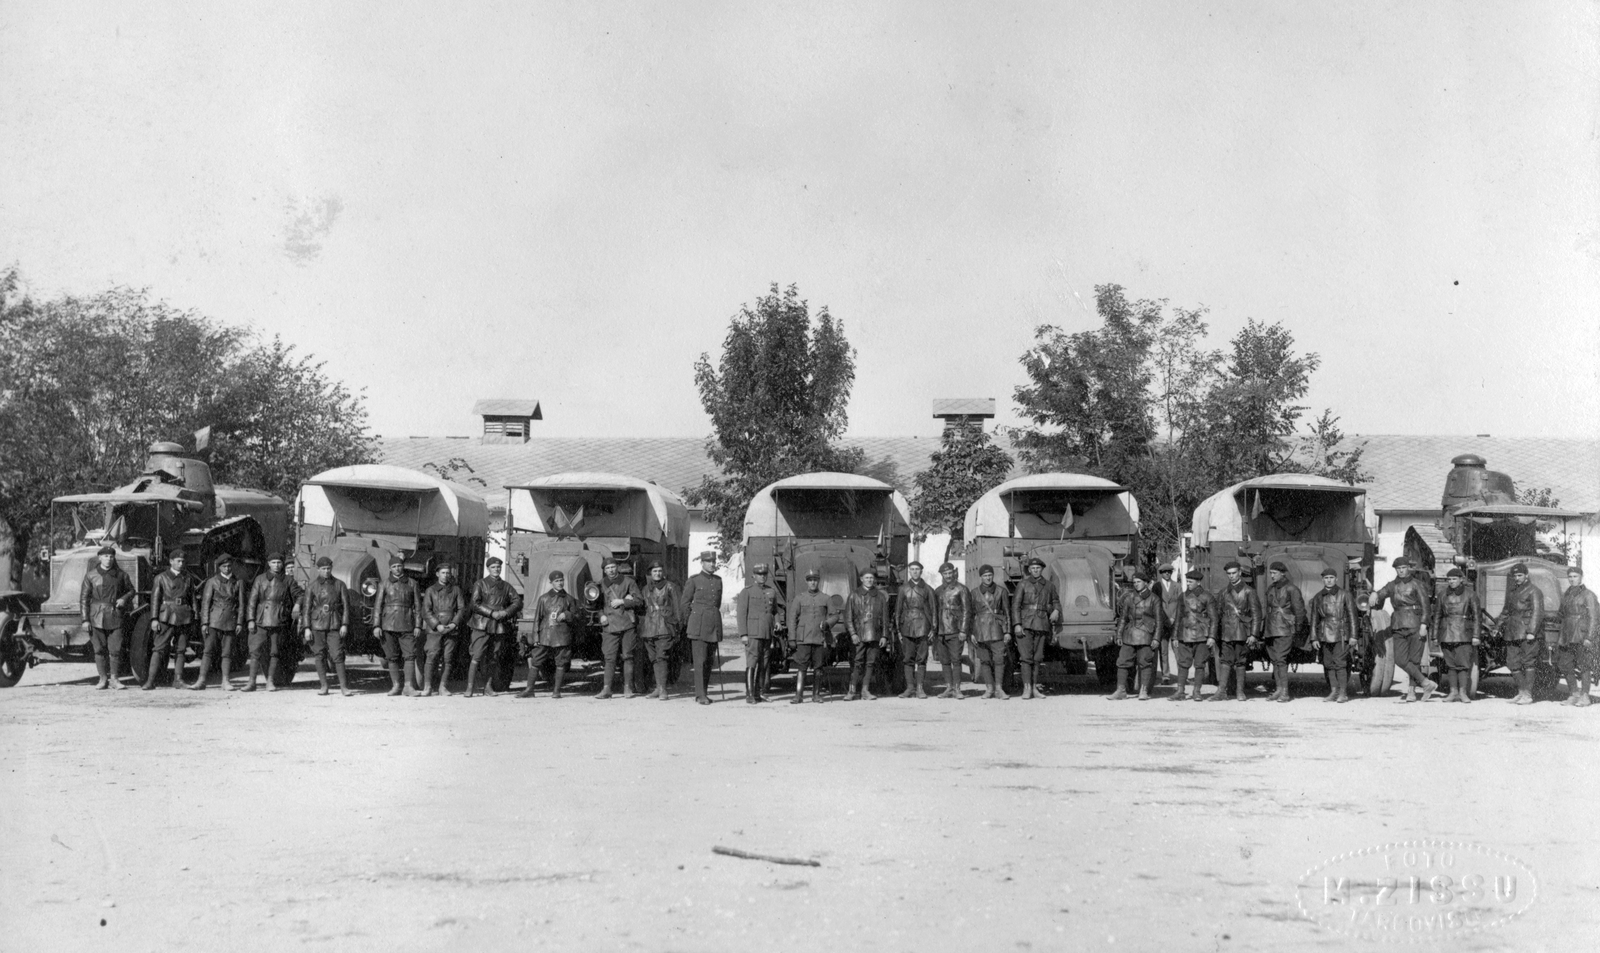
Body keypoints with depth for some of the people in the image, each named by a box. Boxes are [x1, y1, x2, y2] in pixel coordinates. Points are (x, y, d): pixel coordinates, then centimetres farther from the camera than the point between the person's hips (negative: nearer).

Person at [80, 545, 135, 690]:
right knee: (99, 649, 3)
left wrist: (124, 599, -5)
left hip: (115, 617, 0)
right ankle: (103, 679, 11)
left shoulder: (121, 575, 6)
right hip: (97, 617, 0)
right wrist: (85, 619, -3)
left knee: (115, 649, -4)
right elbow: (84, 598, 3)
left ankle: (114, 679, 4)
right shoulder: (90, 575, 3)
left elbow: (131, 590, 18)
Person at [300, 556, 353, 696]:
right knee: (320, 656, 3)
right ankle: (323, 686, 12)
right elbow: (306, 608, 5)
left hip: (334, 626, -1)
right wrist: (307, 628, -2)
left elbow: (346, 606, 6)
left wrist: (345, 625, -3)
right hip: (317, 625, 1)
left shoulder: (340, 585, 7)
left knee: (338, 655, -7)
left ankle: (344, 687, -6)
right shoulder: (312, 586, 6)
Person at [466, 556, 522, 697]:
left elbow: (518, 602, 10)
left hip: (500, 626, 4)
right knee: (477, 657, -10)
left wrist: (506, 612, -7)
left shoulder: (506, 586, 14)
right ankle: (470, 687, -7)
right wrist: (492, 613, -14)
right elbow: (475, 604, -5)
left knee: (494, 659, 6)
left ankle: (488, 687, 14)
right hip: (482, 625, -4)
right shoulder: (480, 584, 4)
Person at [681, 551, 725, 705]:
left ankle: (703, 692, 17)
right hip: (698, 625, -5)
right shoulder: (694, 580, -1)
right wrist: (687, 623, 7)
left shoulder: (718, 580, 12)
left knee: (709, 661, 8)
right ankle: (700, 695, -7)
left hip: (714, 624, 5)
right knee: (700, 660, -8)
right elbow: (685, 603, 4)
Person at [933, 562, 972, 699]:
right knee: (944, 661, 6)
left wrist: (963, 631, -12)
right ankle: (949, 688, 11)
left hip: (955, 631, -5)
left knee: (956, 660, -8)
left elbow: (966, 611, -5)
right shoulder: (938, 591, 13)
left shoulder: (961, 589, -2)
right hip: (941, 631, 5)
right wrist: (933, 630, 12)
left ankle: (957, 689, -3)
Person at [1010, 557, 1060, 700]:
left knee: (1037, 658, 5)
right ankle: (1026, 688, -11)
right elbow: (1015, 605, -2)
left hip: (1041, 625, 3)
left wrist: (1056, 610, 4)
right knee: (1026, 657, -10)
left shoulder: (1049, 586, 11)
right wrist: (1017, 624, -11)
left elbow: (1055, 601, 27)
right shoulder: (1023, 584, 3)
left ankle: (1034, 687, 11)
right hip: (1025, 625, -3)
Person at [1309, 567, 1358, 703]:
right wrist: (1314, 638, 8)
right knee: (1328, 663, 4)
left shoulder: (1344, 594, 0)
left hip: (1341, 633, -4)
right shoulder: (1318, 597, 10)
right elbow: (1314, 618, 13)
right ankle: (1333, 692, 11)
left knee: (1340, 662, -10)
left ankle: (1343, 693, -5)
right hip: (1325, 634, 4)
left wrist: (1353, 635, -5)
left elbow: (1352, 615, 0)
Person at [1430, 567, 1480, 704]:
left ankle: (1463, 692, -4)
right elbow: (1437, 615, 14)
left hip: (1464, 633, -3)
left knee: (1463, 662, -8)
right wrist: (1435, 636, 11)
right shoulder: (1442, 595, 9)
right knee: (1450, 663, 4)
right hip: (1447, 633, 3)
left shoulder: (1470, 594, -1)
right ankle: (1453, 692, 9)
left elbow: (1477, 615, -2)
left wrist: (1476, 635, -7)